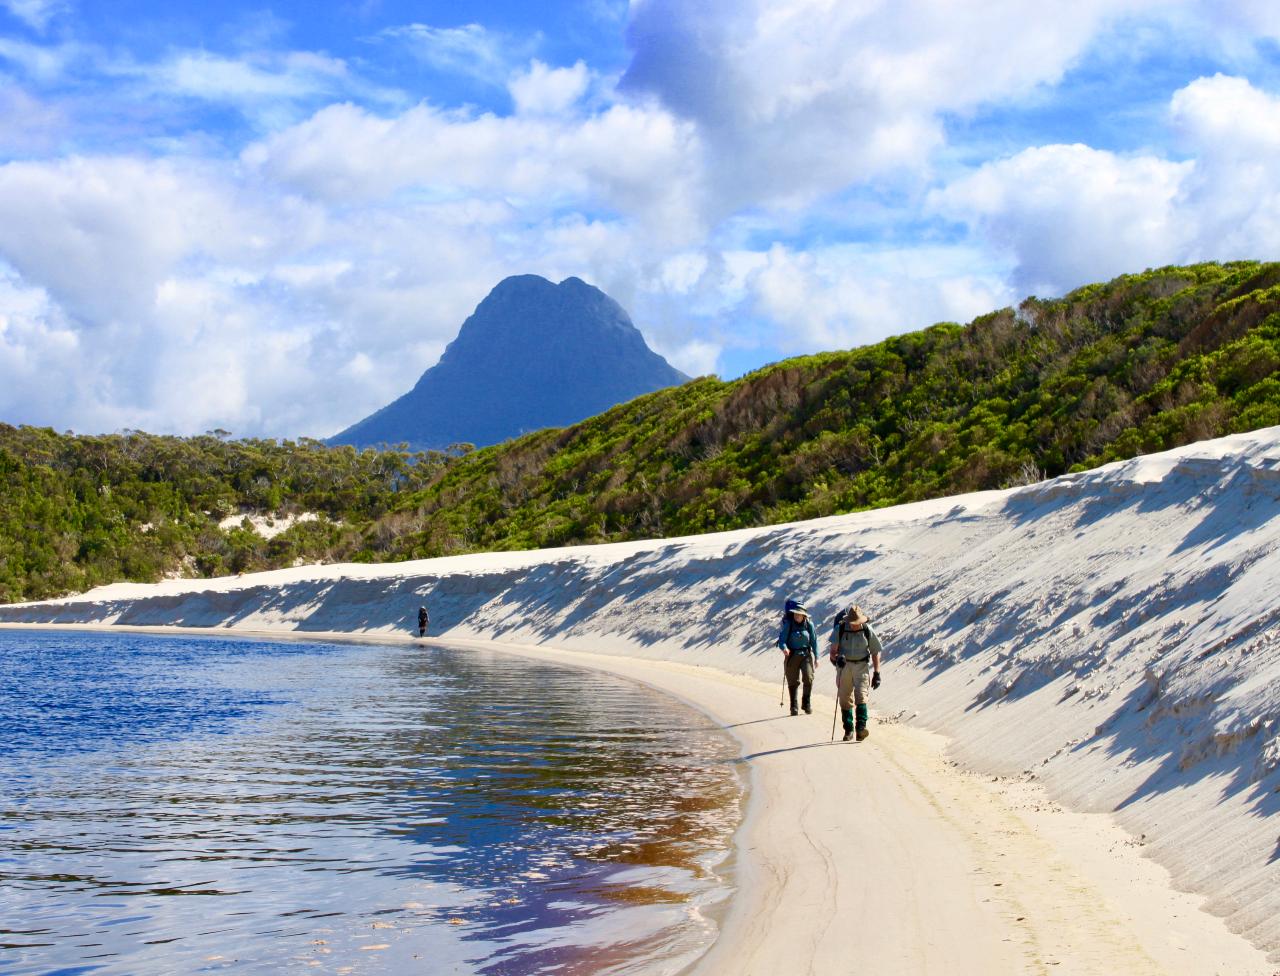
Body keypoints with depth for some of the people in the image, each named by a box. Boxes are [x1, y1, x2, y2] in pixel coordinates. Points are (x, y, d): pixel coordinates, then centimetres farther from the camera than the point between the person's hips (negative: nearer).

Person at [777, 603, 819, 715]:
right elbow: (782, 640, -9)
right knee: (793, 681, 3)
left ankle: (806, 703, 4)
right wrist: (784, 648, -31)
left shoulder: (809, 624, -1)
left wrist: (816, 657, 8)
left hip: (806, 655, 1)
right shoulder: (788, 625, -6)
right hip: (792, 655, -1)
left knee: (808, 678, -13)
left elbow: (814, 641, 6)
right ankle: (794, 707, 14)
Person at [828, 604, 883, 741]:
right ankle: (848, 730, 15)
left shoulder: (867, 631, -6)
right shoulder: (840, 629, -7)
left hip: (862, 666, -1)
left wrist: (877, 673, 1)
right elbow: (832, 651, -8)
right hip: (845, 665, 1)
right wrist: (837, 658, -32)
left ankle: (861, 727, -25)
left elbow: (875, 652, 3)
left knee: (861, 695, -18)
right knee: (845, 699, 4)